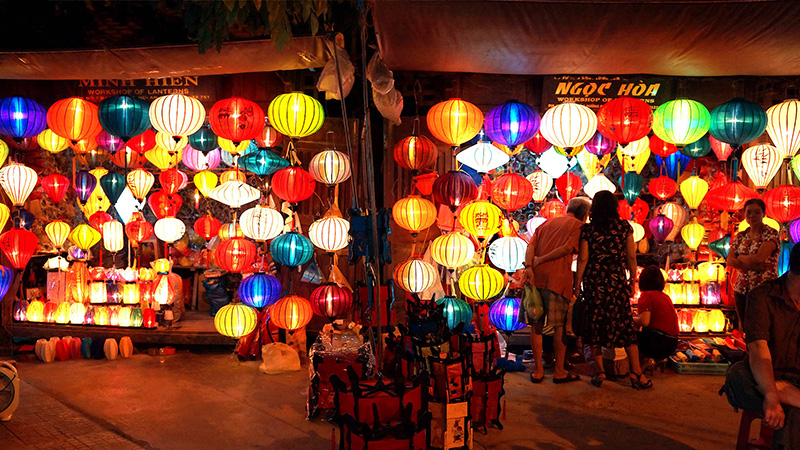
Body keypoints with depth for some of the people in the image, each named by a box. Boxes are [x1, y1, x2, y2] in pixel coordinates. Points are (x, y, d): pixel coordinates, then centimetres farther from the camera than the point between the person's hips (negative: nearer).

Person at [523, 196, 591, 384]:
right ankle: (559, 371, 14)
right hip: (558, 280, -5)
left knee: (536, 325, 11)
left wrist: (529, 267, -7)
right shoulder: (578, 226, 7)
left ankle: (537, 370, 15)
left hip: (536, 278, 5)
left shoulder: (546, 223, 22)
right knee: (560, 327, 7)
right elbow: (568, 248, -11)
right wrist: (541, 260, -8)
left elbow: (531, 246, 6)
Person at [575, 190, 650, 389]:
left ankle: (599, 371, 8)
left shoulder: (587, 229, -3)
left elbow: (583, 258, -3)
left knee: (595, 323, 8)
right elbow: (631, 257, 2)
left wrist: (578, 282, 5)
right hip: (617, 281, 1)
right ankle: (636, 373, 8)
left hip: (594, 281, 0)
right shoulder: (624, 227, 1)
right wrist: (632, 279, 13)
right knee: (625, 324, 6)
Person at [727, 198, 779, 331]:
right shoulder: (740, 237, 11)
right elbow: (730, 261, 2)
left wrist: (740, 257, -2)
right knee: (744, 326, 11)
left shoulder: (770, 234, -5)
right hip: (742, 288, 5)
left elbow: (759, 258, -18)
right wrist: (751, 265, -12)